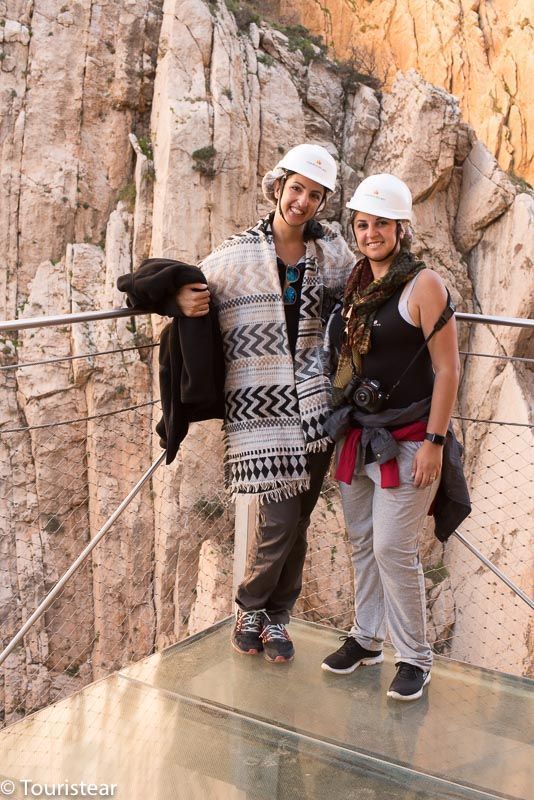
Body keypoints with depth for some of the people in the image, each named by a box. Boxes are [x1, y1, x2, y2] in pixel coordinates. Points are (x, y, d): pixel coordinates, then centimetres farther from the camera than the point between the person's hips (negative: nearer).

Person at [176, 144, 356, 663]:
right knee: (280, 520, -7)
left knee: (297, 522, 9)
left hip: (316, 404, 3)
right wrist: (183, 298, -16)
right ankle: (250, 608, 22)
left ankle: (276, 619, 30)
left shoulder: (331, 250, 8)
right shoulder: (238, 253, -1)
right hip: (261, 406, -3)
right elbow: (191, 288, 7)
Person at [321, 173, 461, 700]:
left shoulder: (423, 285, -11)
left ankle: (414, 658, 14)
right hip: (357, 435, 7)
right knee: (362, 543, 15)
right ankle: (366, 638, 32)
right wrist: (341, 423, 13)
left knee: (394, 549, -3)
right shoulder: (358, 284, 9)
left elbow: (447, 370, -13)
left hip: (405, 439, -6)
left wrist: (434, 442, -16)